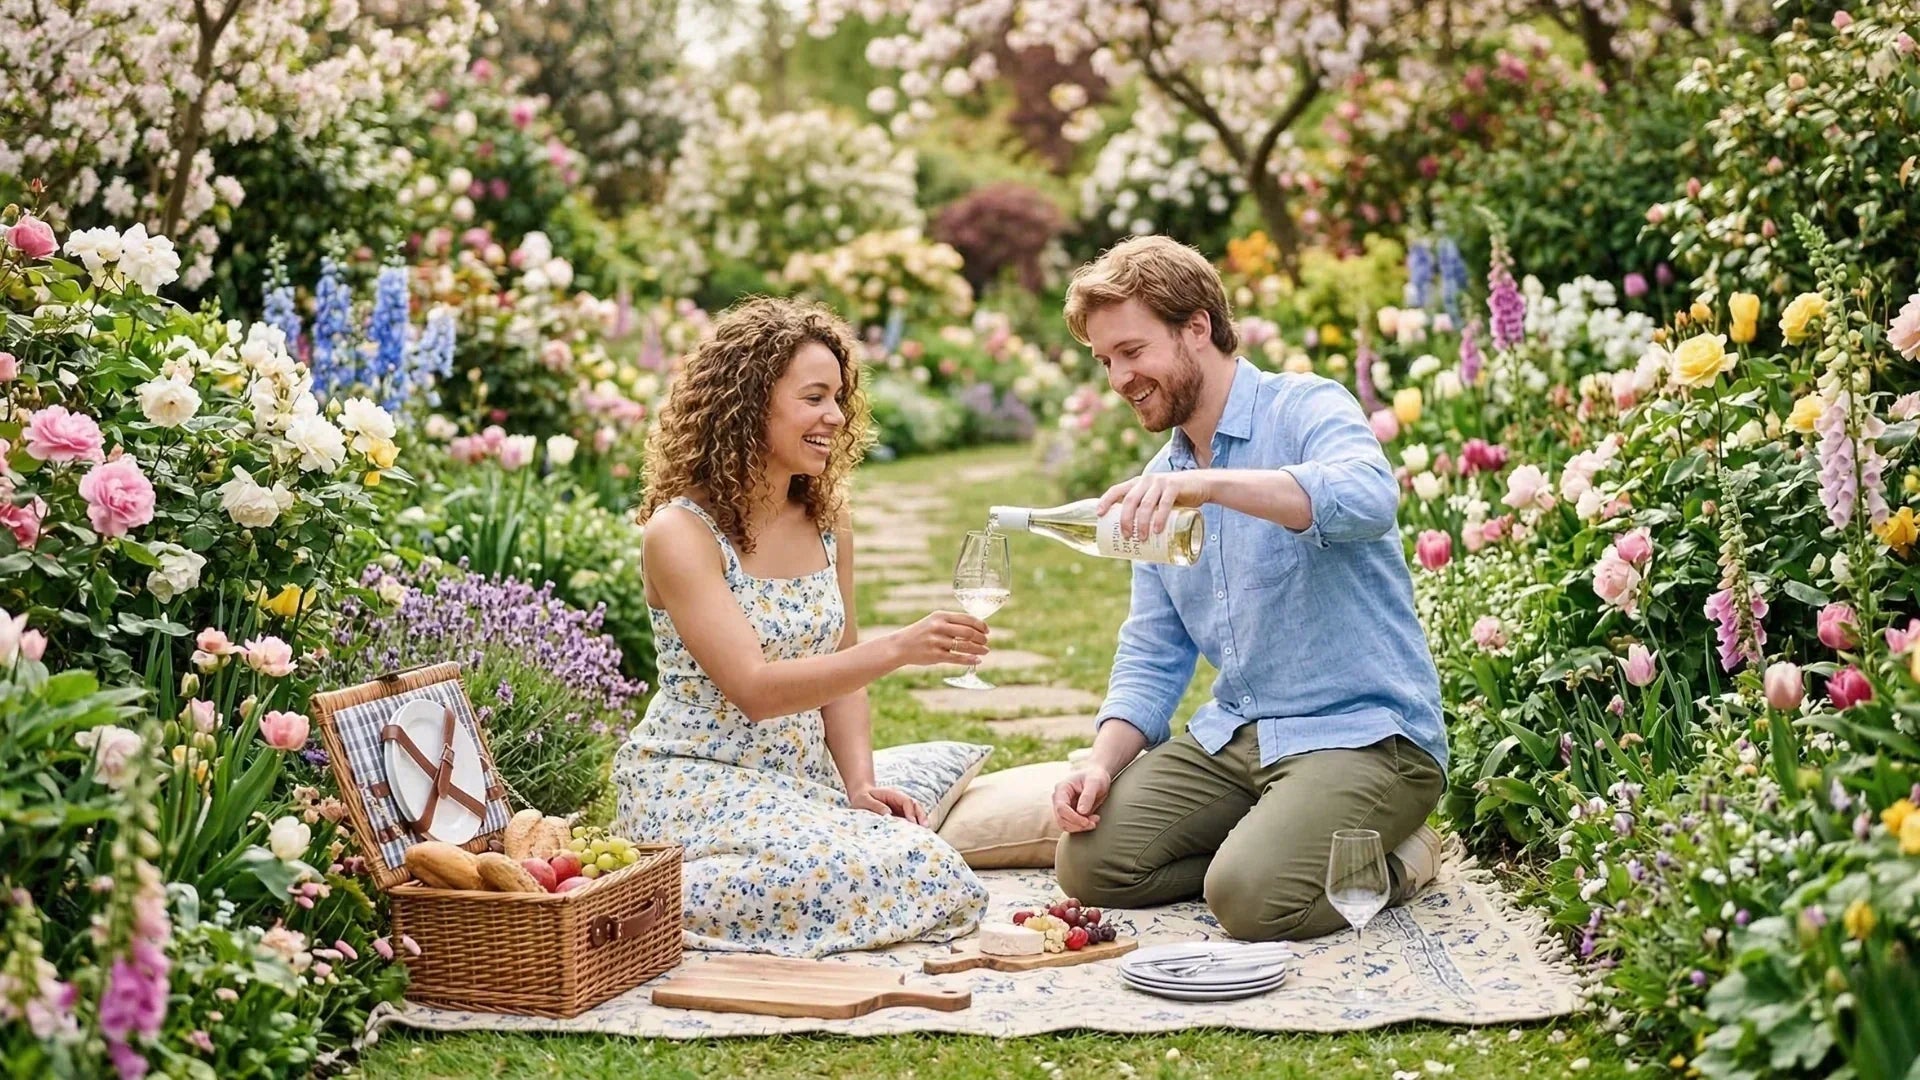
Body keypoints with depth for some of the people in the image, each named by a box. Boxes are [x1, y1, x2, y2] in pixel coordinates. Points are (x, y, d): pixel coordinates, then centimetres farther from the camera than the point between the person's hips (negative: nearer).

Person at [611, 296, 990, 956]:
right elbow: (754, 688, -22)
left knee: (935, 874, -17)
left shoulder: (827, 524, 8)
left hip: (800, 781, 7)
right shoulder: (681, 531, -14)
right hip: (693, 783, -7)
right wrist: (897, 649, -31)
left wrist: (860, 784, -4)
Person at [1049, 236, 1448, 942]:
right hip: (1236, 734, 7)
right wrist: (1103, 763, -5)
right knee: (1090, 862, -10)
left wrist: (1207, 484, -43)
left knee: (1252, 897, -28)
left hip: (1364, 730, -7)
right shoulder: (1159, 485, 15)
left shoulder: (1305, 409, -9)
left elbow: (1367, 498, -33)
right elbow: (1152, 657, 14)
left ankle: (1390, 861, 1)